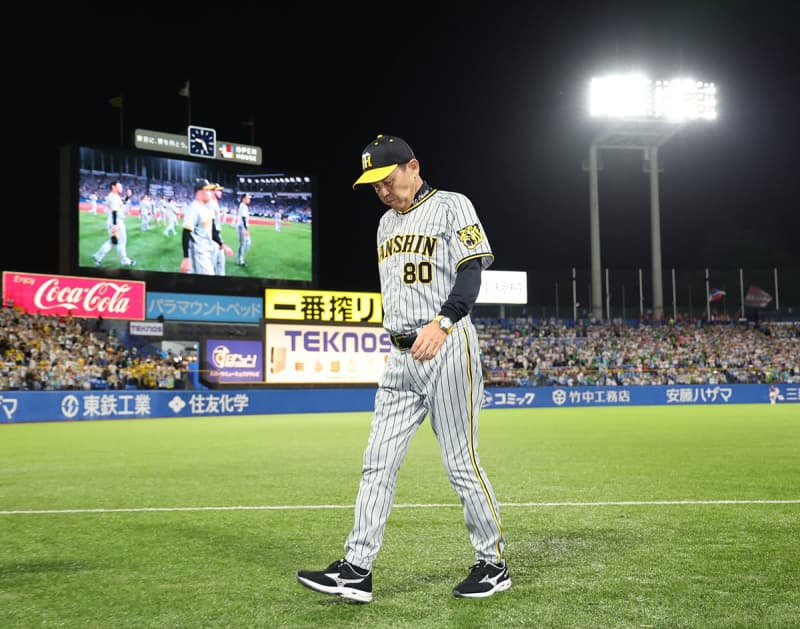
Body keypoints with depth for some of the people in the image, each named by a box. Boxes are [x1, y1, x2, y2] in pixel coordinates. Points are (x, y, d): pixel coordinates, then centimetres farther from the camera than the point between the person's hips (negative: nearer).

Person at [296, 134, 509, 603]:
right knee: (378, 463, 3)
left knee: (461, 463, -3)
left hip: (448, 348, -7)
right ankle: (357, 571, 6)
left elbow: (471, 270, -15)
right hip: (401, 355, 7)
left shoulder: (451, 206, -3)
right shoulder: (387, 223, 19)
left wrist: (442, 322, -30)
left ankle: (494, 564, 12)